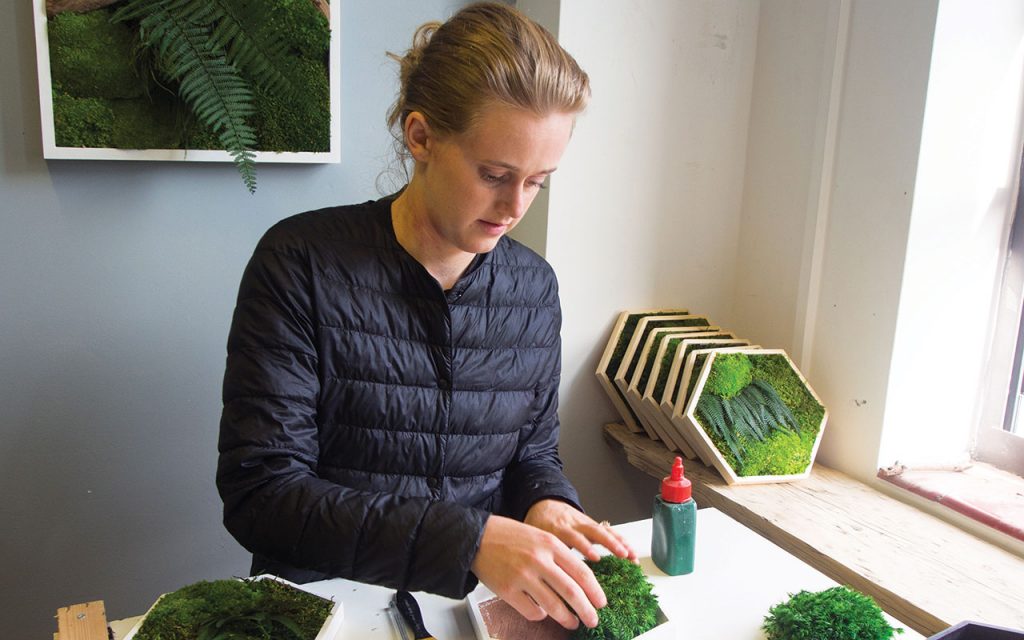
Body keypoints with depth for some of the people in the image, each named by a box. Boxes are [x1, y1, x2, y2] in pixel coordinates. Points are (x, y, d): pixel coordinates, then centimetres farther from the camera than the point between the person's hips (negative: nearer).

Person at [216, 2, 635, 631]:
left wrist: (546, 504, -13)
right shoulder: (302, 264, -14)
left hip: (479, 603, 3)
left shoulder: (534, 286, -1)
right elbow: (259, 493, -18)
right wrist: (470, 539, -27)